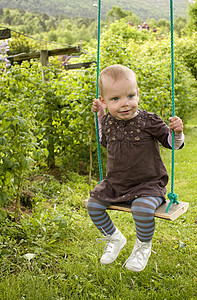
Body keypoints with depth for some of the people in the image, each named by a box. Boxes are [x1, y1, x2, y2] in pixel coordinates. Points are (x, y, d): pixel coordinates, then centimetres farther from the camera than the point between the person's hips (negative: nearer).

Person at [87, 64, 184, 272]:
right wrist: (100, 117, 11)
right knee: (93, 205, -4)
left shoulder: (149, 122, -14)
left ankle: (143, 246, 3)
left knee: (142, 209, -31)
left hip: (148, 185, -5)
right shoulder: (108, 121, -1)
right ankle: (114, 238, 23)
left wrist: (177, 132, -26)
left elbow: (173, 143, -4)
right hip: (115, 184, 5)